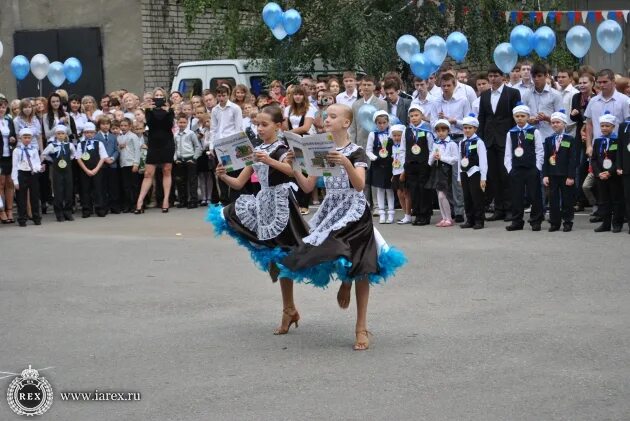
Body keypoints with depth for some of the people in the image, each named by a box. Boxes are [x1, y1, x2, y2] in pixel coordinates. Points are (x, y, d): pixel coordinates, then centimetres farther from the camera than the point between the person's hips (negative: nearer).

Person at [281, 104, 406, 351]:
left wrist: (346, 164, -35)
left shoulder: (356, 153, -6)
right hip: (330, 210, 5)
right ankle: (344, 278, 35)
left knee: (359, 269, -6)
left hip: (353, 212, -5)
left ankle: (361, 328, -1)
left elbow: (360, 185, -20)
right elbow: (307, 187, 8)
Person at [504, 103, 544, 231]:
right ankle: (517, 222, 12)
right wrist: (509, 168, 0)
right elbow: (508, 153, 8)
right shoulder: (510, 133, 7)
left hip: (532, 169, -3)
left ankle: (536, 221, 9)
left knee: (534, 196, 1)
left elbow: (540, 151, -2)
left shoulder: (534, 132, -1)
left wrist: (537, 168, -8)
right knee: (516, 196, 5)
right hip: (516, 169, 3)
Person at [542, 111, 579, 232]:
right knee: (553, 200, 4)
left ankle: (567, 222, 11)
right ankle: (554, 223, 11)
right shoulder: (548, 140, 9)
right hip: (552, 175, 3)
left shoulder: (570, 140, -2)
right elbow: (545, 159, 6)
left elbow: (573, 160, -6)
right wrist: (545, 175, -2)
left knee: (567, 200, 3)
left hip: (566, 176, -3)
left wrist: (571, 176, -12)